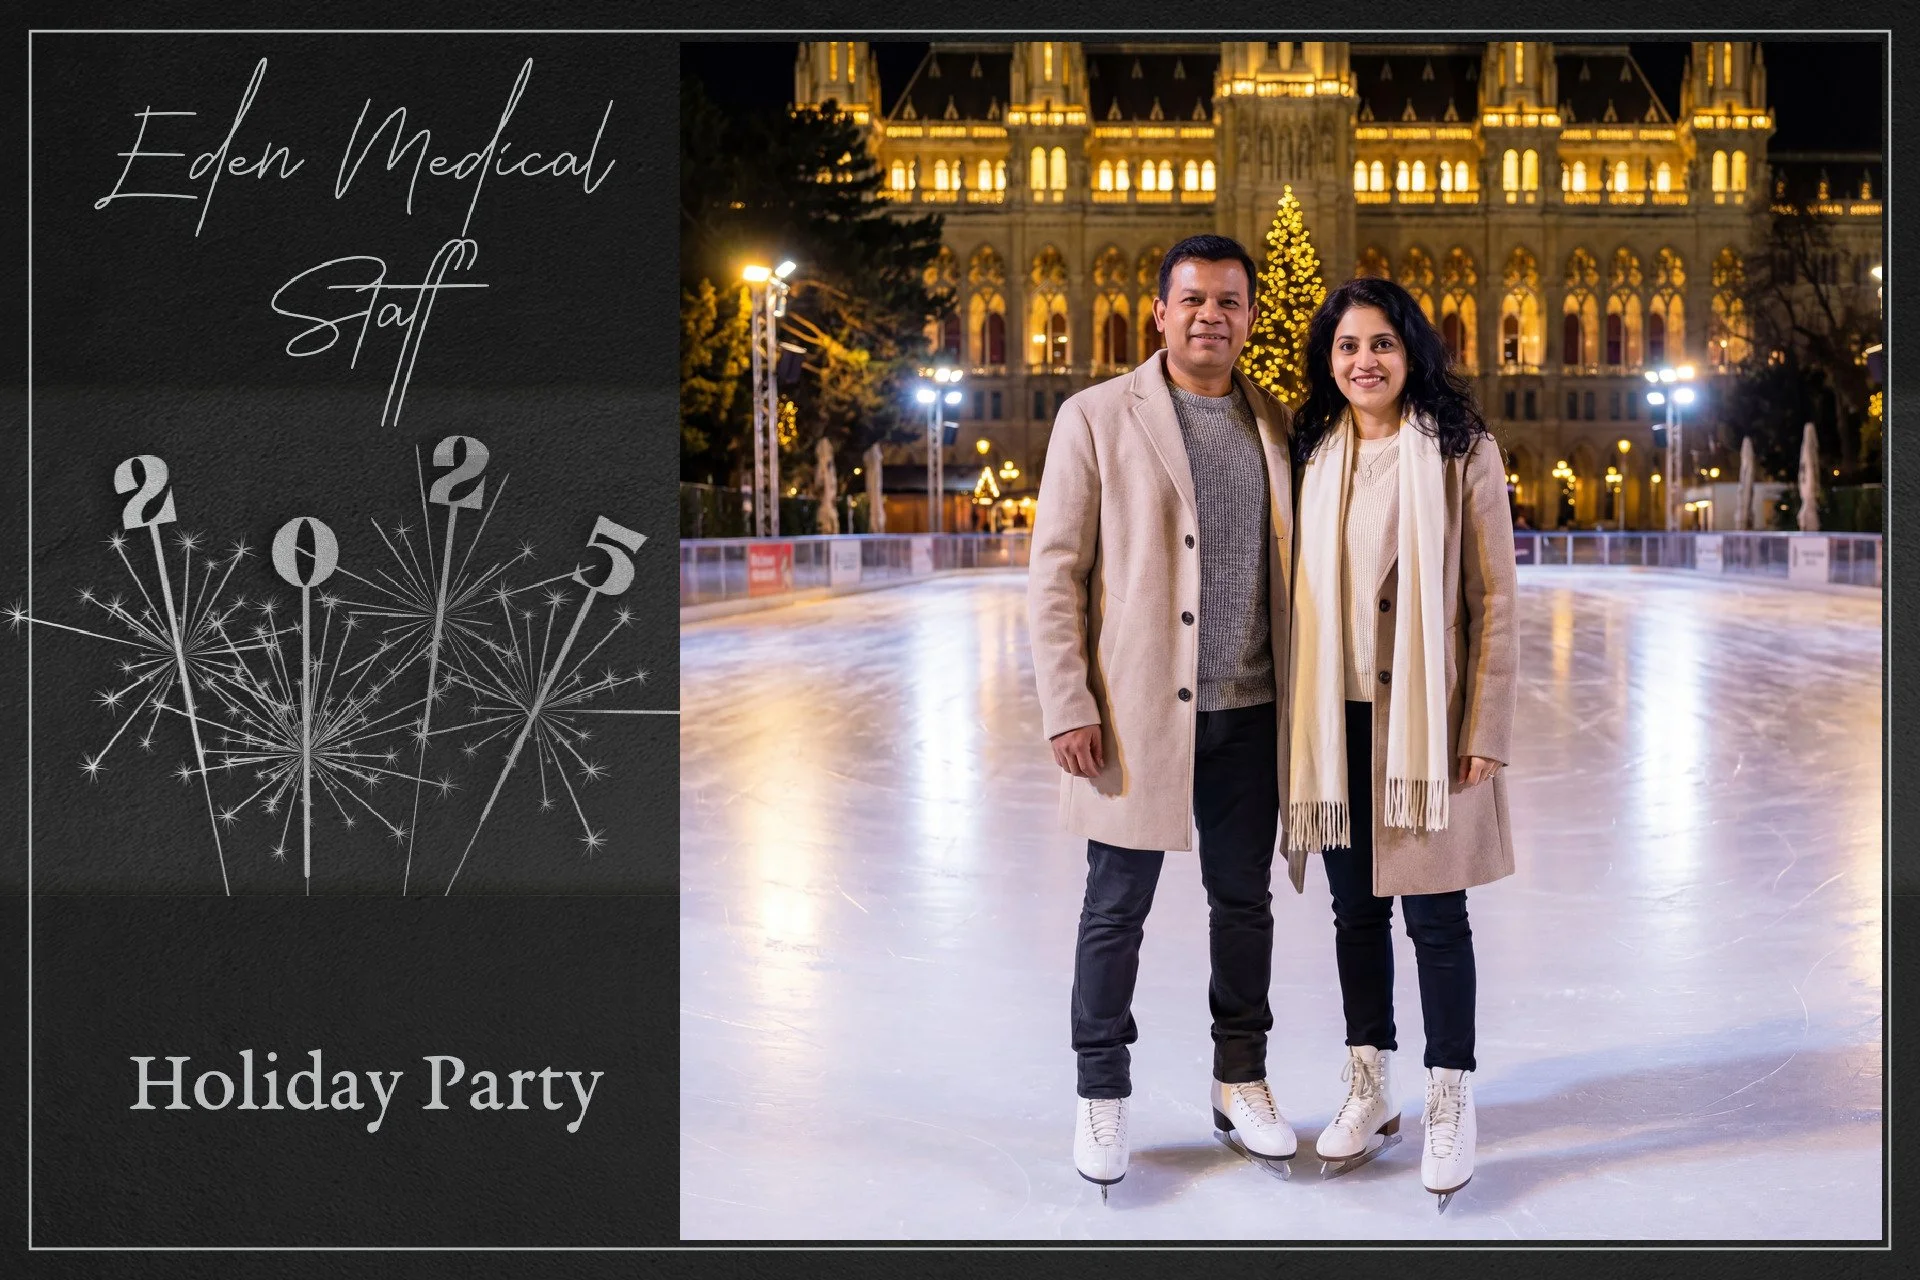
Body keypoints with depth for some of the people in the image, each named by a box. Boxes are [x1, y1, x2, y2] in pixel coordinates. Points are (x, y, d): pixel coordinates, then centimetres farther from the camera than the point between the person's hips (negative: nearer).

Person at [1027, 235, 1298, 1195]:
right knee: (1117, 908, 5)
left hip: (1248, 711, 4)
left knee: (1244, 901, 12)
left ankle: (1241, 1082, 27)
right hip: (1136, 709, -3)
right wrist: (1067, 707, -11)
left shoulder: (1277, 427, 9)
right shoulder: (1096, 417, -2)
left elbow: (1292, 567, 14)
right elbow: (1054, 572, -5)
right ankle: (1102, 1096, 18)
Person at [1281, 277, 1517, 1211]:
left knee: (1433, 913, 0)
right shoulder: (1312, 453, 8)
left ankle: (1449, 1105, 12)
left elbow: (1494, 598, -5)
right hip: (1337, 715, 4)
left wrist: (1486, 732, -9)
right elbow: (1296, 592, 11)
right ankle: (1369, 1091, 23)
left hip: (1426, 714, -4)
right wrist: (1297, 722, 6)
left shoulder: (1460, 450, -4)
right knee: (1356, 909, 11)